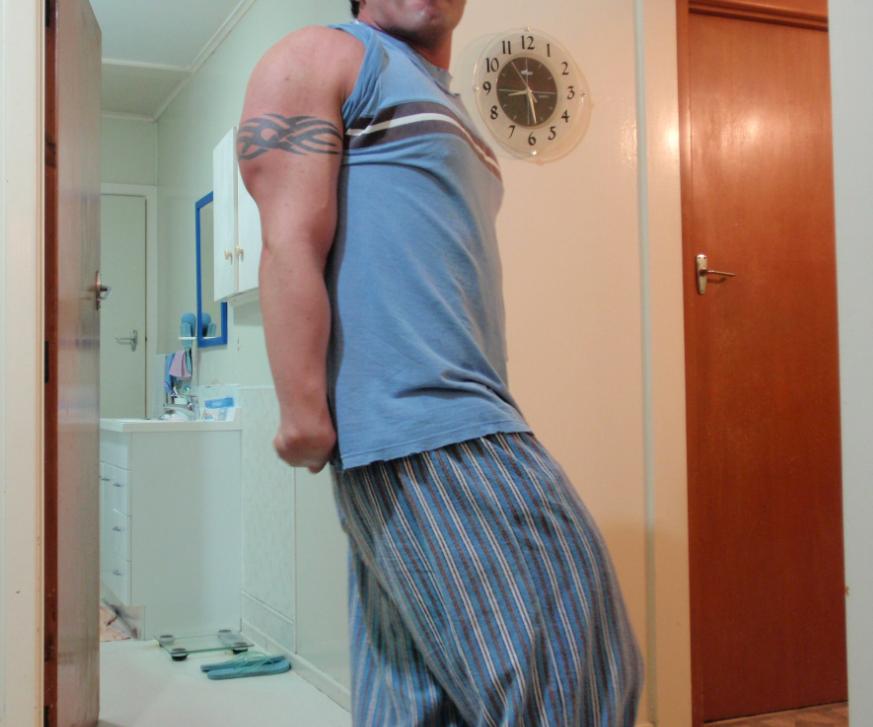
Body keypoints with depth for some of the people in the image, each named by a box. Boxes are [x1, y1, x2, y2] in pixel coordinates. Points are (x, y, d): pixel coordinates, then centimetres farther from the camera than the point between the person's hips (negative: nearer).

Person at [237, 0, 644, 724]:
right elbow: (292, 242, -10)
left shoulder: (449, 109, 29)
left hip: (470, 415, 9)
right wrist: (303, 412, -18)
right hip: (414, 420, -9)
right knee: (555, 665, -9)